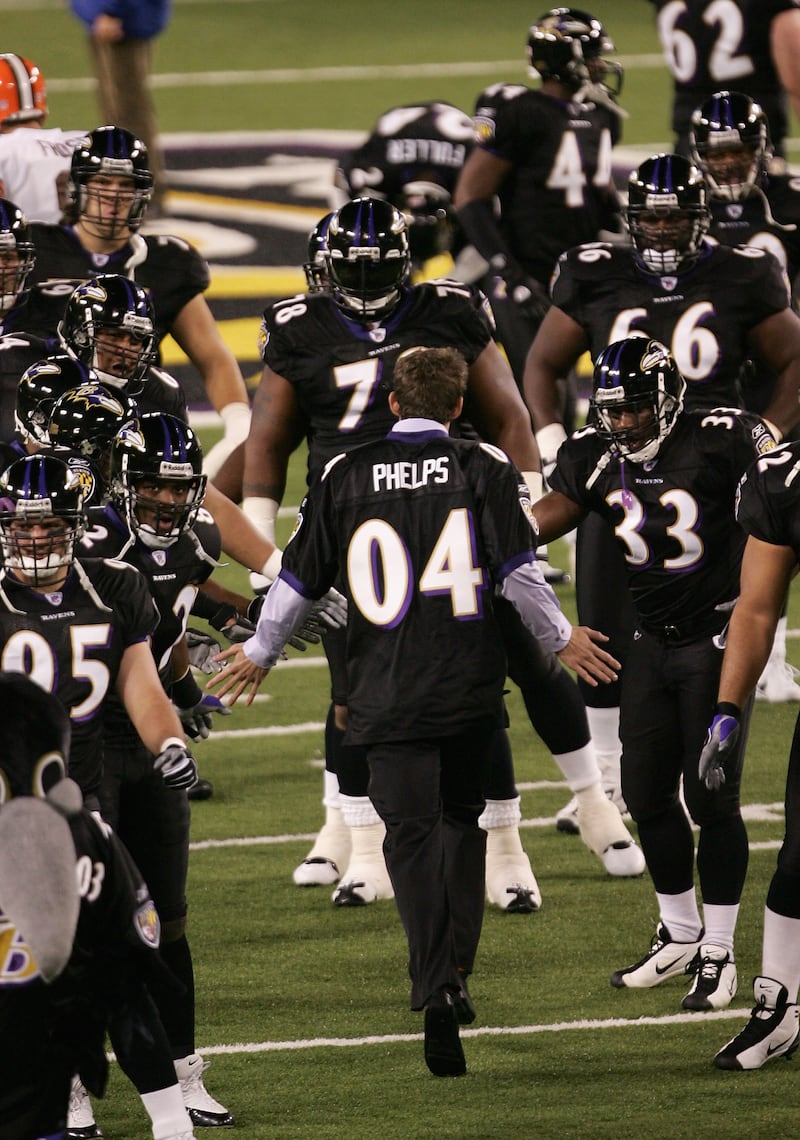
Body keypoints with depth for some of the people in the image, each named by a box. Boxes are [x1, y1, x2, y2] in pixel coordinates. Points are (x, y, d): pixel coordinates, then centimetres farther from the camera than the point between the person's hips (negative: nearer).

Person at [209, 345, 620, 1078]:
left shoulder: (345, 477, 4)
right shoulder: (485, 471, 1)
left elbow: (299, 579, 8)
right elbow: (519, 575, -3)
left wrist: (259, 656, 23)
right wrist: (562, 641, 14)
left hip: (387, 689, -1)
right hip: (470, 684, 1)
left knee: (411, 831, -2)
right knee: (462, 818, 19)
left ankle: (437, 991, -17)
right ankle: (456, 976, 16)